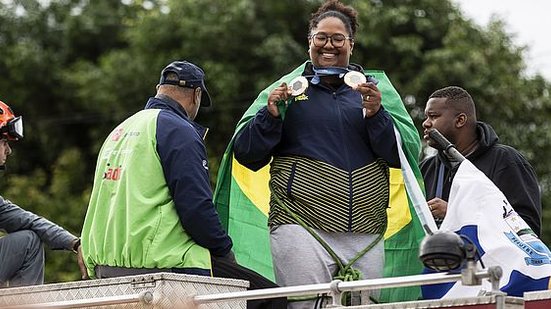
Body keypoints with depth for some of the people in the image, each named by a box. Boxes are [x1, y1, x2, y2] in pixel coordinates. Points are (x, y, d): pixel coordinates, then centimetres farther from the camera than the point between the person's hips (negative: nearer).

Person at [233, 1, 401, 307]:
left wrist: (375, 114, -9)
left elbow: (399, 157, 7)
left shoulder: (370, 90, 15)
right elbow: (247, 155, 9)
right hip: (302, 224, -2)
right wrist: (271, 115, -7)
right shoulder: (290, 89, 11)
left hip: (367, 235, 3)